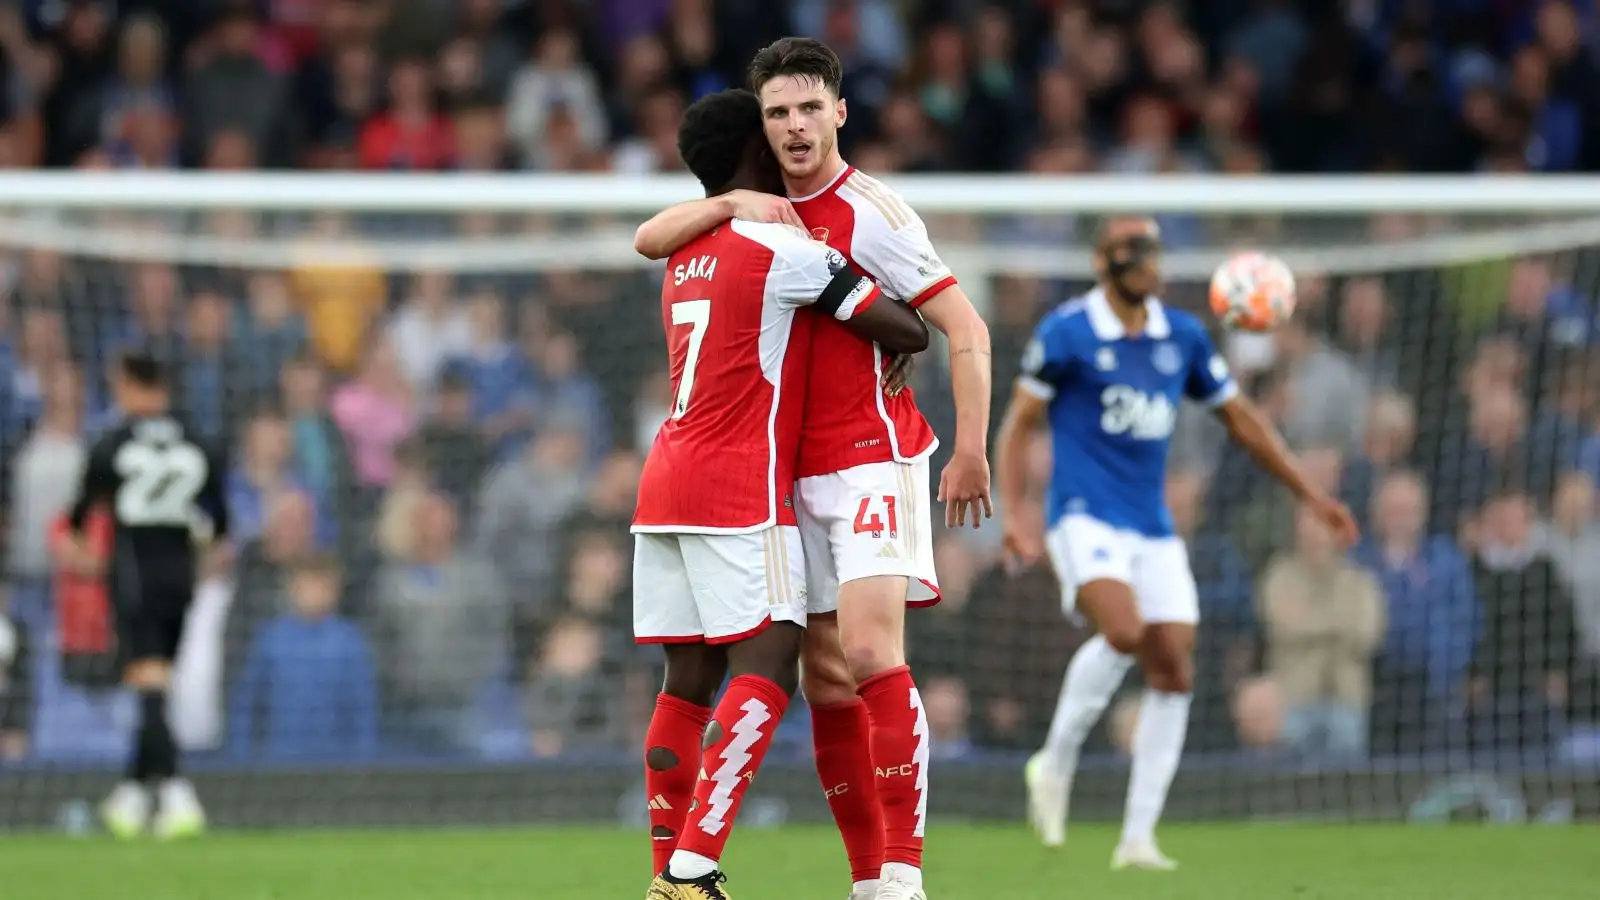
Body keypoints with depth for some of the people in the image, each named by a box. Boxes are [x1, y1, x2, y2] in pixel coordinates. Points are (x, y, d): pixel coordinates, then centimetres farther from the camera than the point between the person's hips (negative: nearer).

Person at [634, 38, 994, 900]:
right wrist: (734, 203, -10)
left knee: (871, 654, -19)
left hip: (873, 459, -7)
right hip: (795, 472, 7)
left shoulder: (867, 209, -9)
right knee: (825, 680, 4)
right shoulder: (766, 212, 11)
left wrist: (970, 451, -18)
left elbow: (966, 328, -11)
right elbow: (649, 240, 6)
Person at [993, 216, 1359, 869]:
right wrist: (1012, 513, -12)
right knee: (1123, 631, -29)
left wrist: (1310, 495, 15)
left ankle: (1138, 838, 3)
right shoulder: (1065, 333, -4)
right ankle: (1056, 761, -7)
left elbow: (1241, 420, 17)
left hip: (1154, 530, 5)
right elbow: (1019, 423, -1)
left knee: (1173, 670, -4)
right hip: (1086, 516, -5)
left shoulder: (1183, 336, 9)